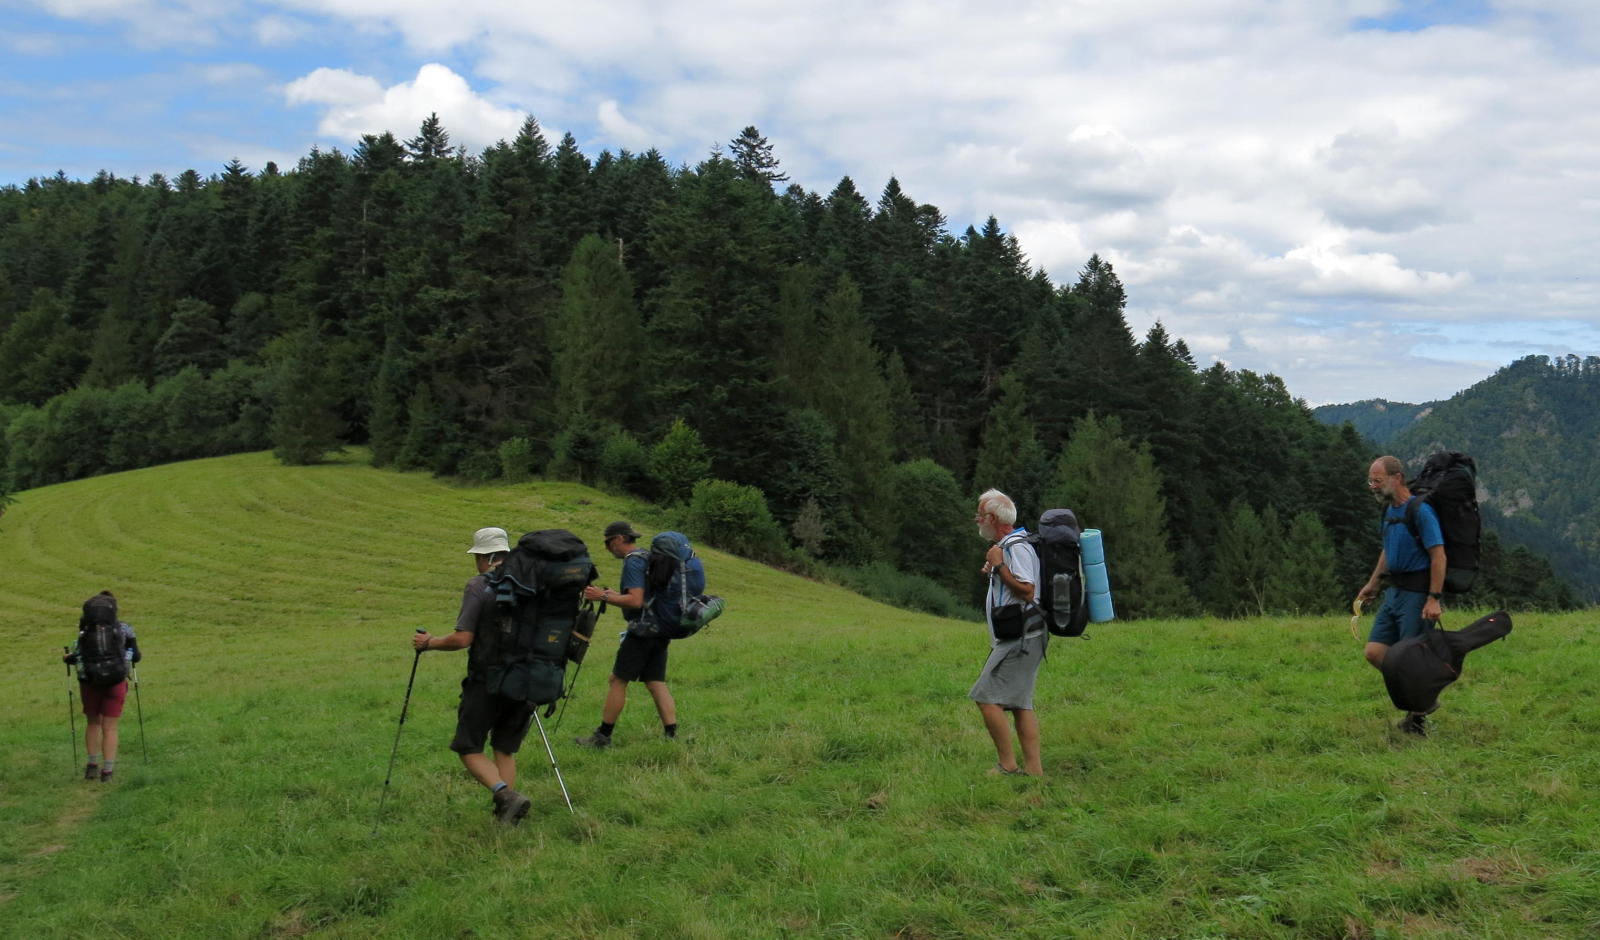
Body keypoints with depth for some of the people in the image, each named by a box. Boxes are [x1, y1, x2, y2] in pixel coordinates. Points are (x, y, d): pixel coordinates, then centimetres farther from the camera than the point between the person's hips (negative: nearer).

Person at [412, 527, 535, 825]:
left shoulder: (479, 586, -10)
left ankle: (505, 794, -16)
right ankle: (504, 817, 9)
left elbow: (462, 639, -15)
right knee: (505, 749, 16)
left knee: (469, 748, 6)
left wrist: (428, 643, 0)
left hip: (487, 682, -5)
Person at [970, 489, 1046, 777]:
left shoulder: (1017, 547, -15)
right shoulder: (1006, 546, 18)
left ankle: (1007, 765, -4)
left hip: (1020, 640, -11)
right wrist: (994, 573, 14)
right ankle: (1033, 768, 11)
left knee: (986, 698, -10)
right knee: (1020, 703, 10)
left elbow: (1026, 591, -23)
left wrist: (998, 565, -19)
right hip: (1019, 640, 11)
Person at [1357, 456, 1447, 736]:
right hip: (1394, 591, 9)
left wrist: (1434, 599, -23)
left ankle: (1417, 717, 12)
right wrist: (1372, 583, 27)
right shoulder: (1389, 510, 12)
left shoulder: (1421, 511, -15)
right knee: (1375, 652, 4)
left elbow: (1438, 556, -19)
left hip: (1418, 593, -9)